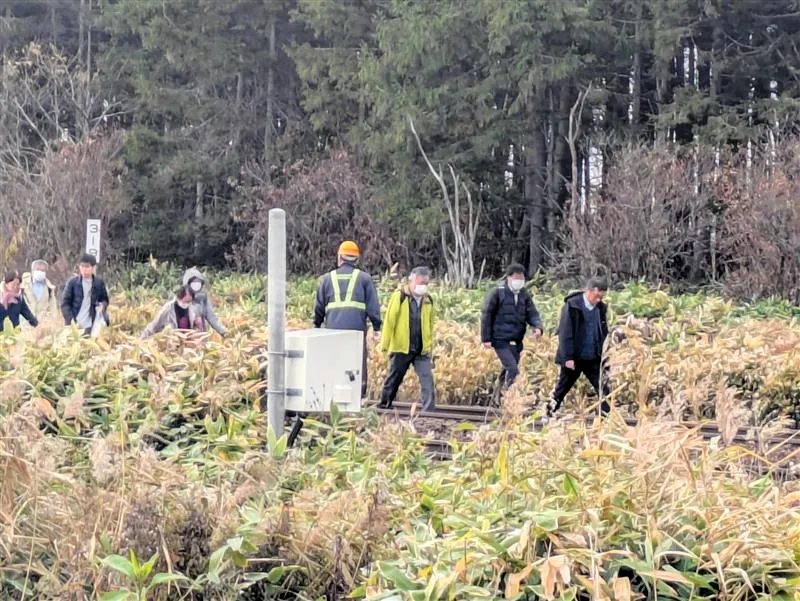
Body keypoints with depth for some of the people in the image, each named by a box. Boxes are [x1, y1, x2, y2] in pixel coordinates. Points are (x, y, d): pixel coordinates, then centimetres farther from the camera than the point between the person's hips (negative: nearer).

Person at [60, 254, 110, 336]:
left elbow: (105, 299, 14)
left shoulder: (99, 283, 5)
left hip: (90, 326, 1)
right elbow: (65, 303, -1)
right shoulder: (72, 283, 0)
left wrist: (102, 305, -10)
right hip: (75, 326, -1)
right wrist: (71, 320, -14)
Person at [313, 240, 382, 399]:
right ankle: (359, 395, -4)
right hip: (357, 328, -2)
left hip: (333, 329, 2)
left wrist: (317, 326, 25)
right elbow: (373, 306, 4)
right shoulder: (364, 278, 7)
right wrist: (377, 327, 9)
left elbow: (319, 306, 16)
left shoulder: (327, 278, 13)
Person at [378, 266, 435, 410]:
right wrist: (385, 343, -10)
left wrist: (430, 344, 13)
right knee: (393, 380, 8)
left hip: (422, 350, 4)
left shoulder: (428, 300, 9)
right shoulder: (399, 296, -6)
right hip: (401, 349, -4)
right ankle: (383, 407, 21)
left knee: (428, 381, -7)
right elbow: (389, 320, -8)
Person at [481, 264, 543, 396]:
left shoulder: (524, 295, 7)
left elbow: (532, 314, 4)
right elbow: (487, 315, -6)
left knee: (507, 370, 13)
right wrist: (486, 338, -9)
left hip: (516, 342, 6)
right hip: (501, 340, -6)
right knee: (513, 369, -17)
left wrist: (538, 327, -18)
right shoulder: (498, 293, -8)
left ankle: (499, 398, 27)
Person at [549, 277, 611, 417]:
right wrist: (568, 357, -17)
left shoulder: (601, 308, 2)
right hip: (574, 358, -3)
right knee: (561, 390, 9)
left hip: (594, 359, 4)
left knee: (603, 390, -3)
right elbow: (565, 333, -14)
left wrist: (603, 355, 4)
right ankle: (548, 415, 24)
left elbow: (603, 333, 11)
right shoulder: (572, 305, -12)